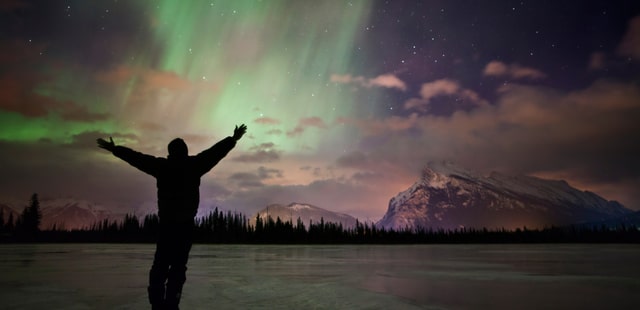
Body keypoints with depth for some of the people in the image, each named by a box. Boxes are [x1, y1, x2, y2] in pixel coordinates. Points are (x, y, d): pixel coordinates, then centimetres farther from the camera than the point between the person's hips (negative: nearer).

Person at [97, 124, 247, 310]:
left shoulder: (162, 165, 3)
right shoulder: (194, 164, 0)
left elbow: (136, 157, 12)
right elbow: (216, 151, 7)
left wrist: (114, 149, 25)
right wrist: (234, 139, 17)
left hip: (166, 223, 1)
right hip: (186, 224, -1)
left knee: (160, 264, 11)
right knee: (179, 265, 3)